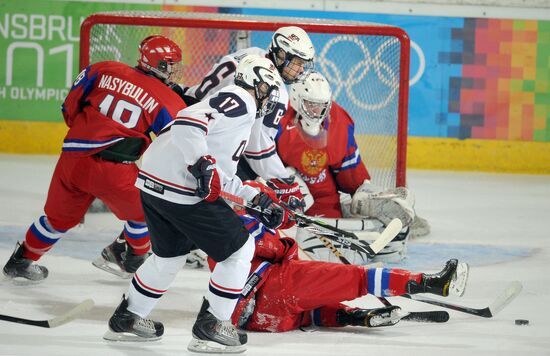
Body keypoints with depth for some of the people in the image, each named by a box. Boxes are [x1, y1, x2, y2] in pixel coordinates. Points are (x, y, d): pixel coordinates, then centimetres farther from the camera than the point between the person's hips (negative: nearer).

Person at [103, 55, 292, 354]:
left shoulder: (238, 106, 24)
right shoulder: (239, 100, -8)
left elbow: (221, 175, 27)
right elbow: (188, 122, -24)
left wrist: (259, 200, 26)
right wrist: (204, 164, -27)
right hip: (180, 191, -10)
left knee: (170, 254, 28)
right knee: (239, 248, 2)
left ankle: (128, 319, 39)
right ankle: (211, 326, 7)